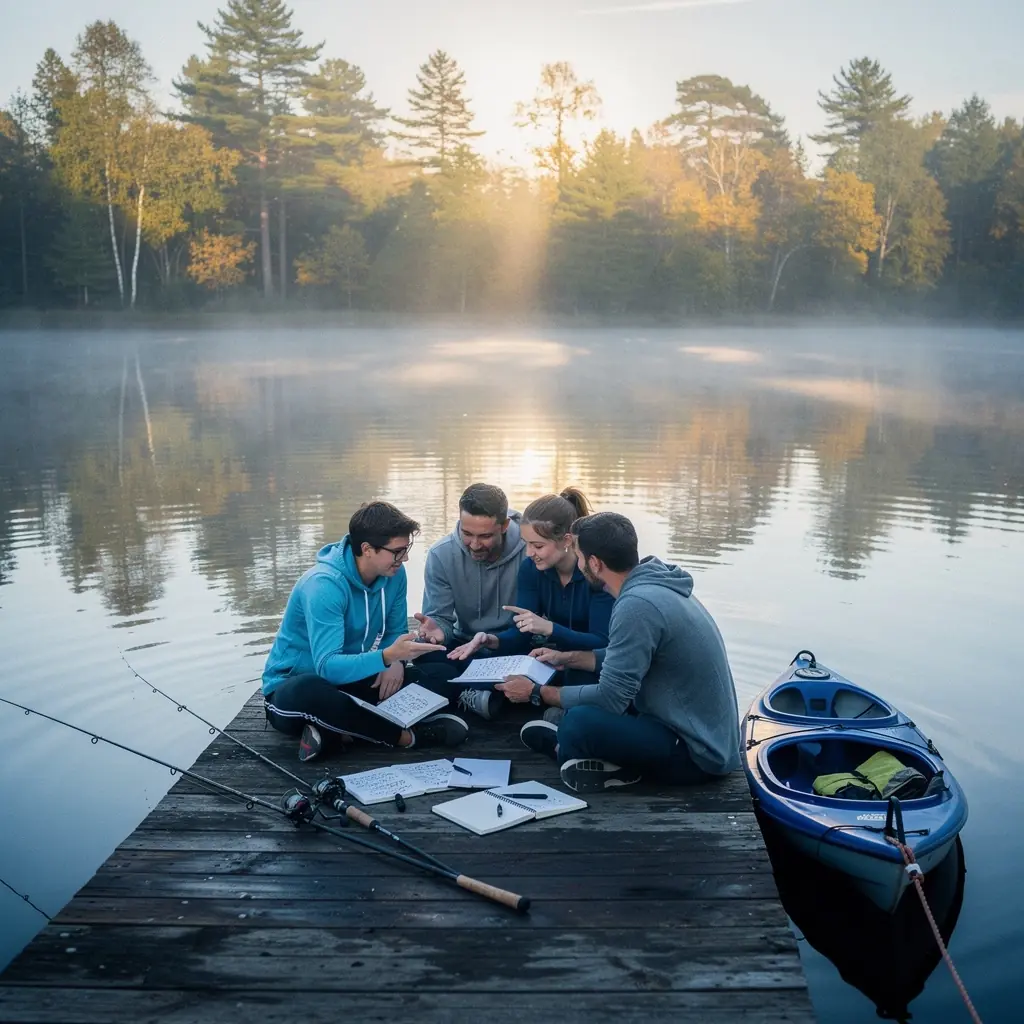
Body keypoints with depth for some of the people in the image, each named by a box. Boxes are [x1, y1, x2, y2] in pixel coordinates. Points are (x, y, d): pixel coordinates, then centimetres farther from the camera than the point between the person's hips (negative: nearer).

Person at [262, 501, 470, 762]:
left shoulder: (393, 573, -7)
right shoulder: (324, 585, -28)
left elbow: (396, 631, 4)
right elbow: (328, 667, -35)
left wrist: (396, 662, -20)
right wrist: (388, 656, -50)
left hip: (350, 679, 6)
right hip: (292, 687, -6)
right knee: (309, 691, -43)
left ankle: (341, 729, -21)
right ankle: (406, 736, -27)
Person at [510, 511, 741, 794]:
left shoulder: (637, 604, -25)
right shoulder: (653, 584, 4)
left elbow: (610, 698, -20)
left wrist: (537, 693, -8)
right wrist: (568, 659, 23)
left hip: (697, 752, -10)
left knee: (579, 720, -28)